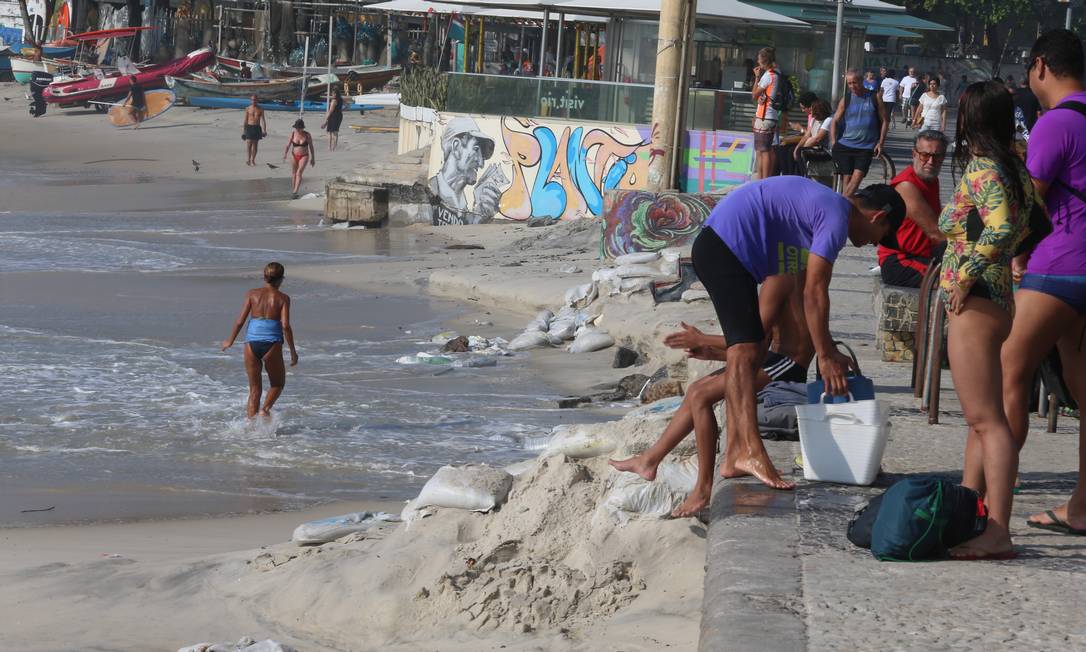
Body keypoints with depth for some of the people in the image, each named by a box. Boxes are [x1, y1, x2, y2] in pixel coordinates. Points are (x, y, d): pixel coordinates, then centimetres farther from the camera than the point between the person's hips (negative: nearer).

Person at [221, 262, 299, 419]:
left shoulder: (252, 294, 5)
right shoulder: (282, 298, 0)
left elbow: (240, 321, 3)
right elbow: (285, 325, -8)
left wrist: (230, 341, 17)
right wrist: (293, 351, -1)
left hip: (252, 343, 2)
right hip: (272, 344, -2)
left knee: (254, 389, 13)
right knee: (278, 383, 18)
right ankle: (265, 409, -6)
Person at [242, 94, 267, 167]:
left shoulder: (260, 109, 4)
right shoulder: (248, 109, 2)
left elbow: (263, 120, 3)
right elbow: (245, 120, 5)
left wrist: (264, 130, -6)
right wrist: (243, 131, 2)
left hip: (257, 128, 1)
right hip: (249, 127, -1)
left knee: (255, 145, 5)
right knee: (249, 144, -12)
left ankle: (253, 160, 14)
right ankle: (248, 159, -12)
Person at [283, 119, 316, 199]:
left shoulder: (307, 135, -8)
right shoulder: (293, 134, -6)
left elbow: (311, 147, 3)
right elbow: (288, 145, -11)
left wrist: (313, 158, 8)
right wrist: (285, 154, -29)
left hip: (304, 156, -3)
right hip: (294, 156, 3)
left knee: (299, 173, -18)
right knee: (293, 174, 14)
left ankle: (295, 192, -23)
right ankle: (293, 188, 37)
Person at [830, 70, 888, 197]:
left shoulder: (874, 97, 2)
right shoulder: (846, 100, 5)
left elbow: (884, 121, 6)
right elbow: (834, 121, 8)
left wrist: (880, 143, -1)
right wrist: (834, 143, -2)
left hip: (866, 147, -1)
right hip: (845, 145, 1)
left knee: (857, 178, -14)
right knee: (847, 179, 1)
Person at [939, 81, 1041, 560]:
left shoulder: (982, 171, -16)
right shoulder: (1014, 169, 10)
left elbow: (1002, 231, -31)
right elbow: (1018, 230, 16)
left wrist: (965, 275, -22)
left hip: (973, 305, -10)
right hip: (996, 302, 10)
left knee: (987, 421, -12)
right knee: (981, 418, 17)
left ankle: (997, 533, -14)